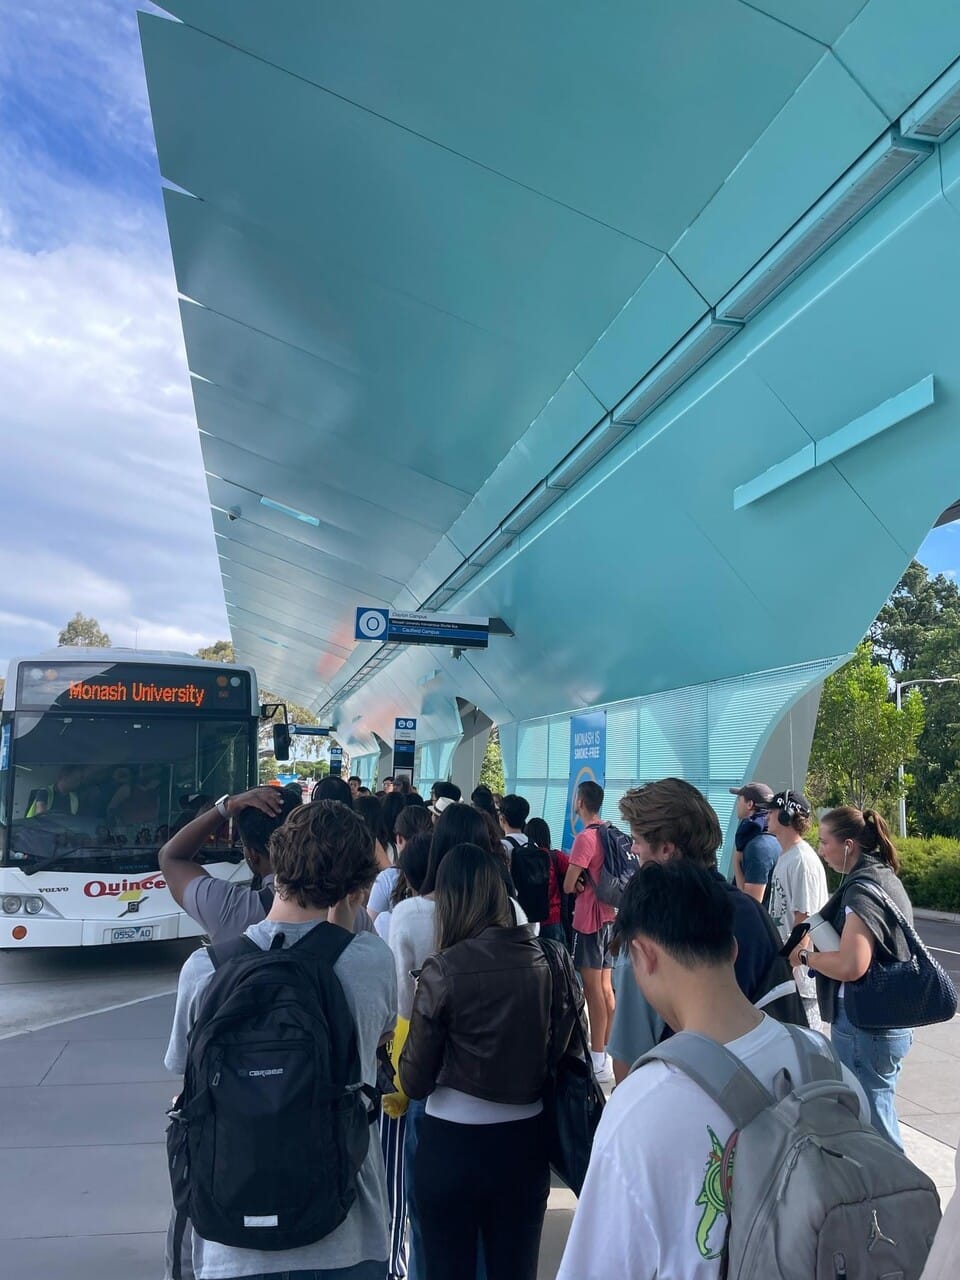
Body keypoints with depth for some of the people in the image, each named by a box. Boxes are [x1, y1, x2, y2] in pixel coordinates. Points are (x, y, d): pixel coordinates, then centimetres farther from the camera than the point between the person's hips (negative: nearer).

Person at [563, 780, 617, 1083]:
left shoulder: (586, 837, -18)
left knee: (592, 988, -2)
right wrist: (589, 882, 7)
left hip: (589, 919, -8)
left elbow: (568, 886, -17)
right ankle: (606, 1051, 25)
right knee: (605, 986, 15)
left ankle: (598, 1061, 3)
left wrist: (579, 883, 4)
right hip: (609, 916, 8)